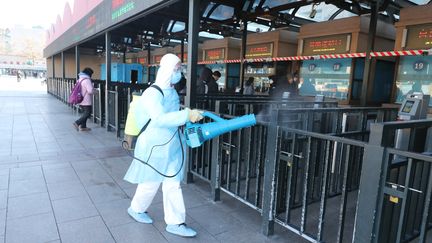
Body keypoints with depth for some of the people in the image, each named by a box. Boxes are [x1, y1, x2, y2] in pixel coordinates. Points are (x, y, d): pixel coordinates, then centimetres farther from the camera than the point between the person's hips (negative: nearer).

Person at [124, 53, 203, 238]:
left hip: (172, 146, 7)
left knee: (173, 184, 8)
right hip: (154, 146, -7)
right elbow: (160, 118, -35)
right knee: (150, 183, 10)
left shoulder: (172, 92, 7)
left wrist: (189, 116, 8)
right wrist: (187, 115, -39)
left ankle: (175, 223, 18)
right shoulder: (153, 93, -20)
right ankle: (136, 209, 38)